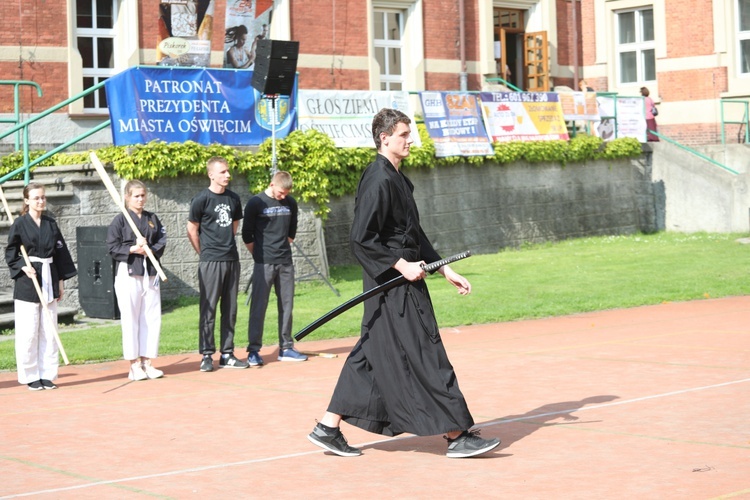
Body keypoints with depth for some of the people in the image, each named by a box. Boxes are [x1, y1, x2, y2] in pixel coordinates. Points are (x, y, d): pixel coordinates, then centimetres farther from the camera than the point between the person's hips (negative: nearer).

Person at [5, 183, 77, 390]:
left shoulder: (51, 223, 8)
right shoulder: (20, 224, -4)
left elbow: (60, 253, 12)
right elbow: (10, 253, 0)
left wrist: (60, 282, 9)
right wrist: (23, 267, -16)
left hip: (49, 280, 5)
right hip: (27, 282, -4)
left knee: (49, 330, 6)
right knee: (28, 331, -4)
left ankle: (47, 374, 13)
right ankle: (30, 376, 5)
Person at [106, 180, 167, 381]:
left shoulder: (152, 219, 12)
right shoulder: (120, 220, -1)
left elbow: (162, 242, 7)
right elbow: (112, 247, -5)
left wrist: (149, 249, -11)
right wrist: (132, 249, -15)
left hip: (150, 273, 5)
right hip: (128, 273, -5)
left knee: (152, 318, 4)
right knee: (130, 319, -2)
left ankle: (147, 362, 13)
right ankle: (134, 364, 6)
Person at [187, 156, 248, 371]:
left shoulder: (233, 199, 9)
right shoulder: (201, 199, -7)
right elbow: (192, 231, -1)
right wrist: (206, 253, 4)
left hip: (232, 259, 6)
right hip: (211, 262, -6)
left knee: (230, 309, 8)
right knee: (208, 309, -2)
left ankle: (227, 354, 15)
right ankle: (207, 355, 3)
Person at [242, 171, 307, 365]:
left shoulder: (290, 203, 8)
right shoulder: (256, 203, -6)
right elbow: (247, 234, 0)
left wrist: (284, 248, 14)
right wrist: (259, 254, 0)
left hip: (285, 262, 5)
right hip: (264, 264, -5)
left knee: (286, 305, 7)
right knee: (258, 306, -4)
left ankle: (286, 348, 14)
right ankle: (253, 351, -2)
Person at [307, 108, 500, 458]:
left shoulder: (397, 179, 15)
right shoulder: (379, 180, -16)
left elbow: (413, 234, 22)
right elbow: (361, 238, -21)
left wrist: (445, 270, 18)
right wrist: (401, 265, -18)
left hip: (403, 283, 10)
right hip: (392, 284, -10)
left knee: (373, 354, 12)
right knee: (425, 355, -5)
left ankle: (328, 429, 17)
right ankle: (456, 436, 2)